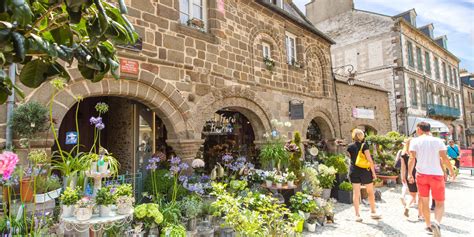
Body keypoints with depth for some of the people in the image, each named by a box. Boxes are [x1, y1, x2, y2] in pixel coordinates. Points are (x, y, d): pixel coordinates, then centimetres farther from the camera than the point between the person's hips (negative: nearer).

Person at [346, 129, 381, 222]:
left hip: (354, 172, 3)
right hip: (365, 171, -2)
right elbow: (369, 160, -11)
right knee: (370, 192, 16)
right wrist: (373, 172, -5)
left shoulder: (350, 147, 1)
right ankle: (373, 212, 26)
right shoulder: (364, 145, -9)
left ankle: (357, 215, 5)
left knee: (356, 193, 4)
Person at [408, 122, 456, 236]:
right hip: (437, 175, 0)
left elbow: (412, 158, -9)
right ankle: (436, 222, -17)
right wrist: (452, 171, 10)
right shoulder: (438, 141, 0)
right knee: (440, 203, 9)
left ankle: (429, 226, 25)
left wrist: (410, 174, -3)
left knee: (424, 202, 15)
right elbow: (444, 158, -5)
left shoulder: (415, 141, -2)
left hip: (421, 174, 0)